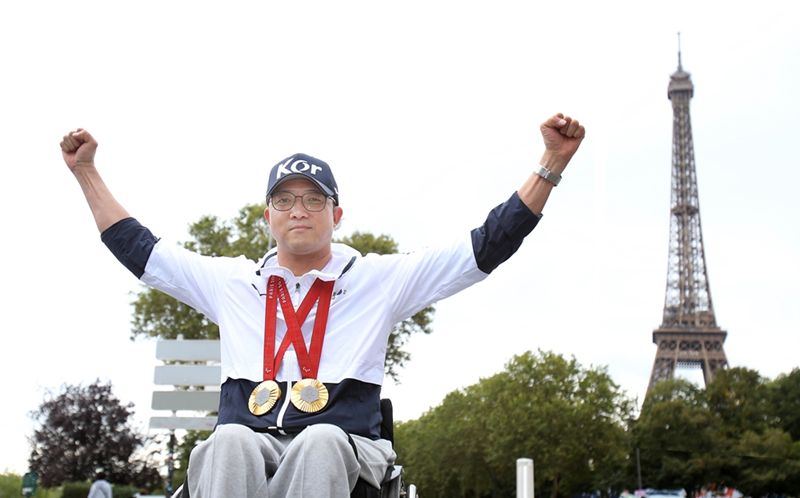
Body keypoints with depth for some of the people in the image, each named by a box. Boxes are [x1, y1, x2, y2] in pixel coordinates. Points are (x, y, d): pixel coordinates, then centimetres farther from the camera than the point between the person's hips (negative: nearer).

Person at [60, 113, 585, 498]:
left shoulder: (381, 279, 15)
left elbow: (489, 245, 12)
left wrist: (551, 164, 6)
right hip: (245, 455, 2)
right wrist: (86, 170, 28)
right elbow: (137, 248, 30)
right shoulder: (231, 280, 22)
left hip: (342, 454, -1)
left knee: (319, 440, -37)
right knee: (231, 440, -34)